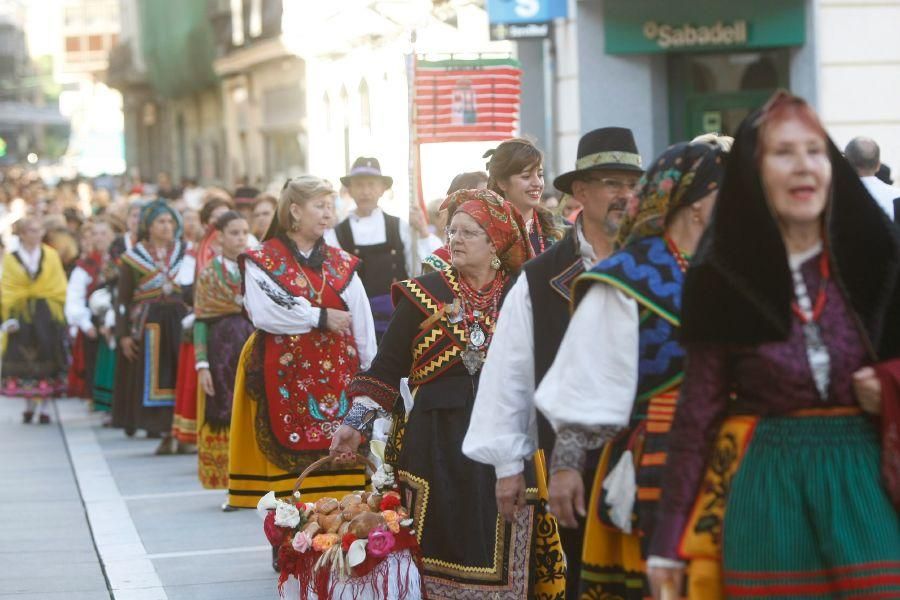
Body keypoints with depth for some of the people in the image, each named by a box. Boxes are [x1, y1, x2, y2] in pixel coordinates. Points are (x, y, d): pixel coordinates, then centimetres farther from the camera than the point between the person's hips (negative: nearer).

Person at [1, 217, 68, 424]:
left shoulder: (51, 256, 4)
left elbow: (60, 289, 5)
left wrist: (59, 313, -3)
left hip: (47, 315, 1)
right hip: (21, 315, -1)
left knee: (46, 362, 0)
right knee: (24, 362, 2)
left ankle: (43, 407, 6)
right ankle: (29, 405, 15)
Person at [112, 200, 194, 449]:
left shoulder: (185, 254, 11)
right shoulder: (133, 258, 5)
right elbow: (123, 299, 4)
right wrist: (123, 334, -4)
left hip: (180, 322, 1)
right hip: (148, 325, -1)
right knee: (155, 379, -4)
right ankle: (166, 433, 0)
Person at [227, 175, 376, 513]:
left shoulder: (341, 263, 13)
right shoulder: (262, 260, 2)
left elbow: (362, 324, 9)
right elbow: (263, 314, -13)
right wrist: (319, 318, -11)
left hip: (338, 376, 3)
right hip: (286, 378, -3)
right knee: (290, 465, -5)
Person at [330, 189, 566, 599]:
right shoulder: (423, 294, 4)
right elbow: (386, 367, 3)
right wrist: (357, 424, -5)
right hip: (436, 443, -1)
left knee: (504, 558, 1)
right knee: (438, 549, -1)